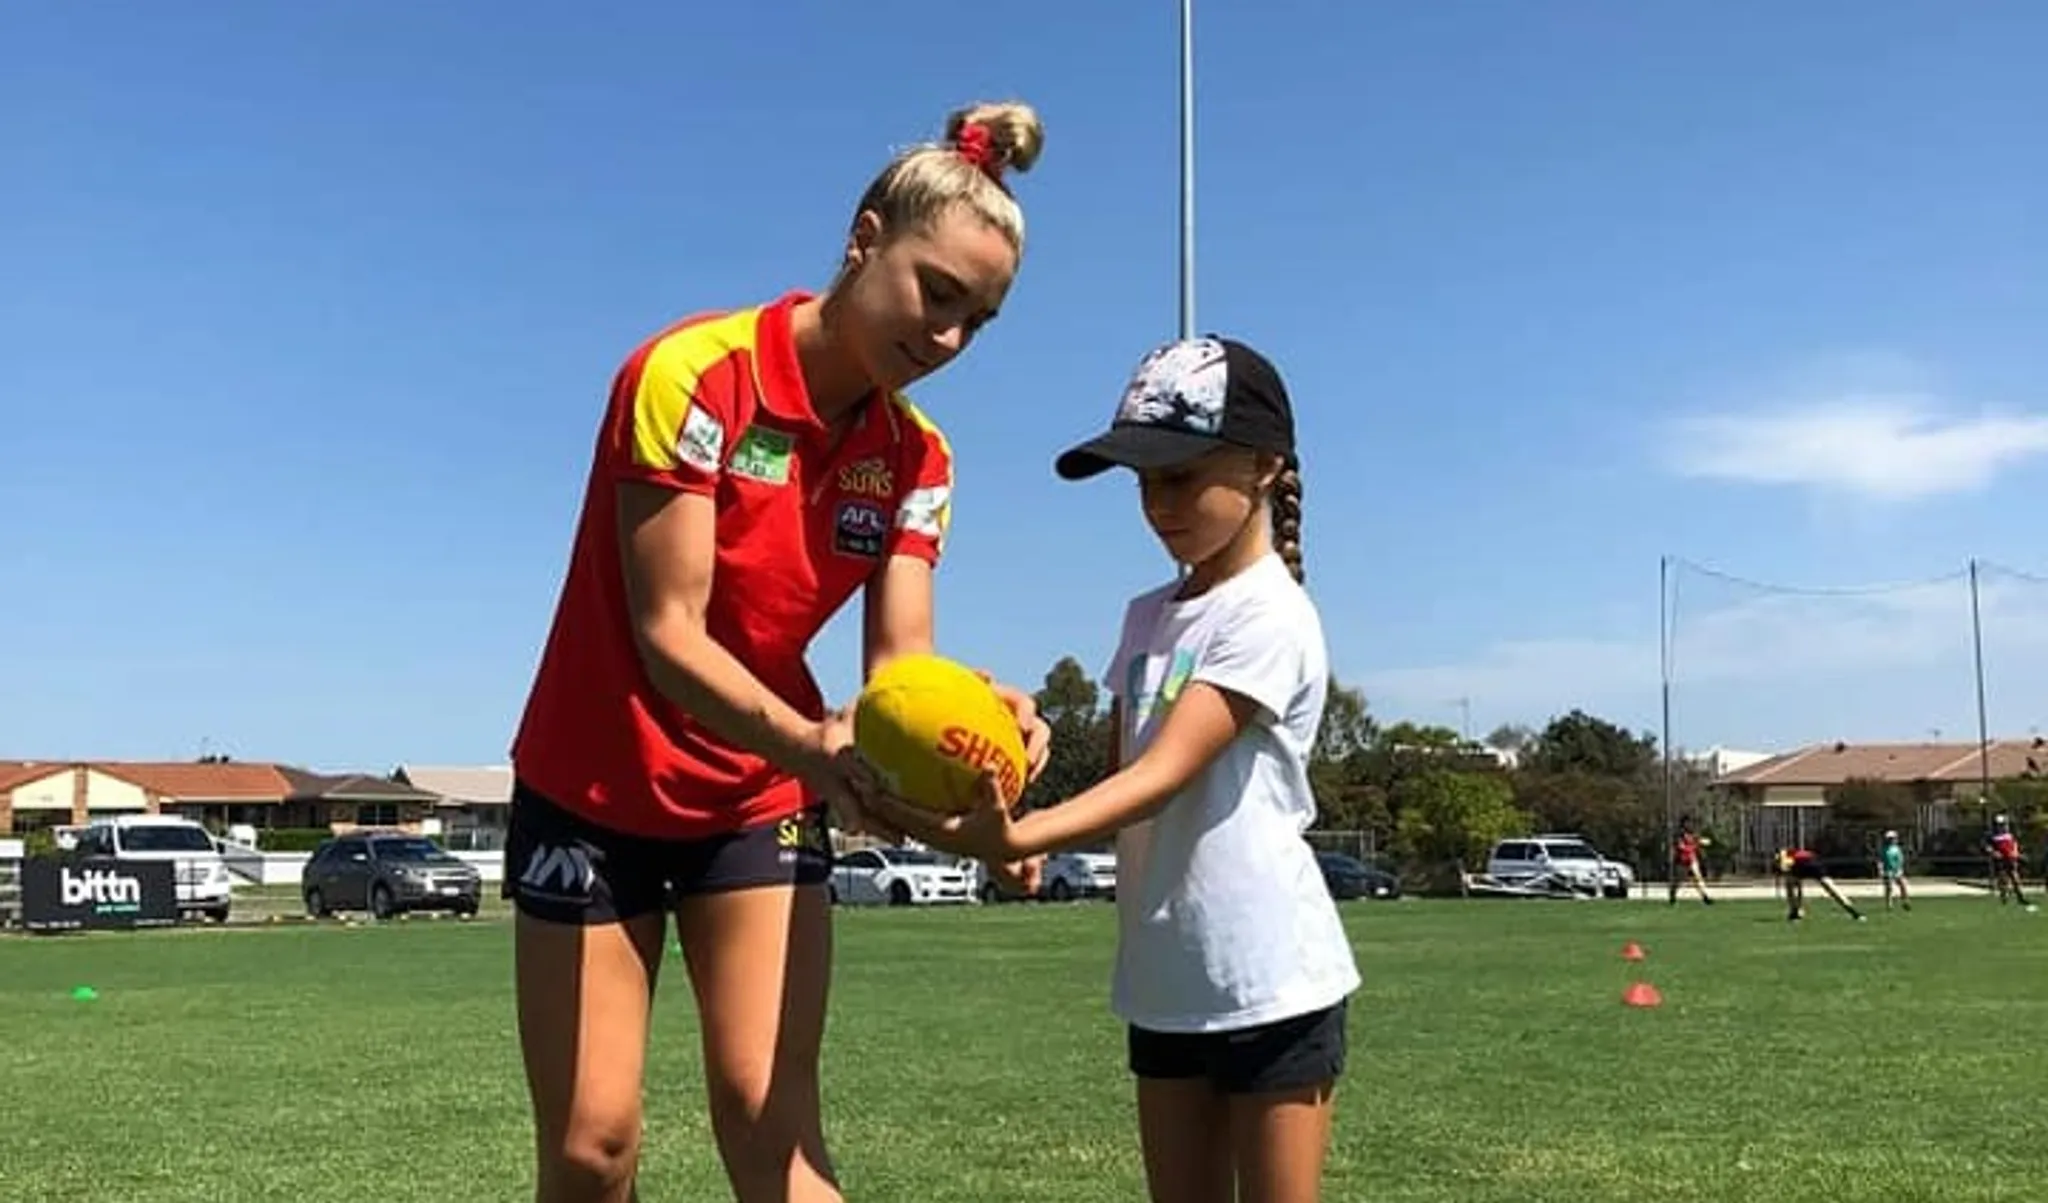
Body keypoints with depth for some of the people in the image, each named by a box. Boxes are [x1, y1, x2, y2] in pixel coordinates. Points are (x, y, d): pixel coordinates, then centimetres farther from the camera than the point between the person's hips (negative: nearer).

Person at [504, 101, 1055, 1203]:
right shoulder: (691, 373, -22)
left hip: (761, 804, 4)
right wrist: (809, 739, -43)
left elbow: (900, 658, -12)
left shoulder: (916, 457, -4)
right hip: (595, 793, -3)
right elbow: (668, 635, -26)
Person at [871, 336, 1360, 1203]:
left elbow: (1166, 774, -25)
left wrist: (1020, 838, -37)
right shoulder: (1146, 618, 11)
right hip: (1165, 979, 7)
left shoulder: (1268, 616, -13)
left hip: (1271, 978, -7)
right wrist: (1011, 820, -5)